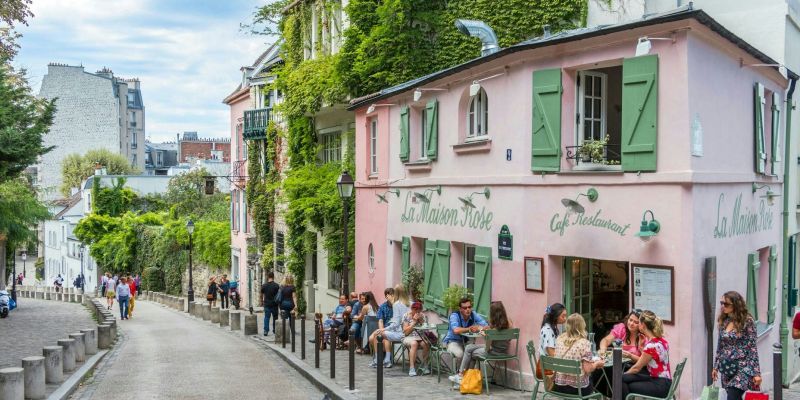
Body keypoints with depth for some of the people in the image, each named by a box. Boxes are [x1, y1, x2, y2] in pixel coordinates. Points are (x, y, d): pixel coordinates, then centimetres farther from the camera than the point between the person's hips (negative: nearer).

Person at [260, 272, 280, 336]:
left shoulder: (264, 286, 0)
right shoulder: (276, 286, -8)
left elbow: (261, 295, 9)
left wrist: (261, 302, 23)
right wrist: (279, 303, 7)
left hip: (266, 304, 1)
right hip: (274, 304, -1)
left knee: (266, 317, 5)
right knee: (275, 318, 10)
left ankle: (266, 331, -4)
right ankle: (275, 330, 16)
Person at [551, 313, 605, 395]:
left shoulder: (559, 339, -1)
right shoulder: (584, 343, -16)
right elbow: (588, 370, -17)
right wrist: (597, 364, 4)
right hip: (577, 388, -5)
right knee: (592, 380, 28)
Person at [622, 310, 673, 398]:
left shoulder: (652, 345, -22)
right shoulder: (661, 339, 6)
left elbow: (636, 368, -11)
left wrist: (622, 375, 5)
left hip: (660, 386, -8)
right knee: (624, 378, 4)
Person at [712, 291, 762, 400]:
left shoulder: (747, 321, -8)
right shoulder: (723, 321, 7)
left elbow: (752, 347, -9)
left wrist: (756, 372, -12)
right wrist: (716, 366, 15)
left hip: (742, 367, -6)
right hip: (726, 368, 6)